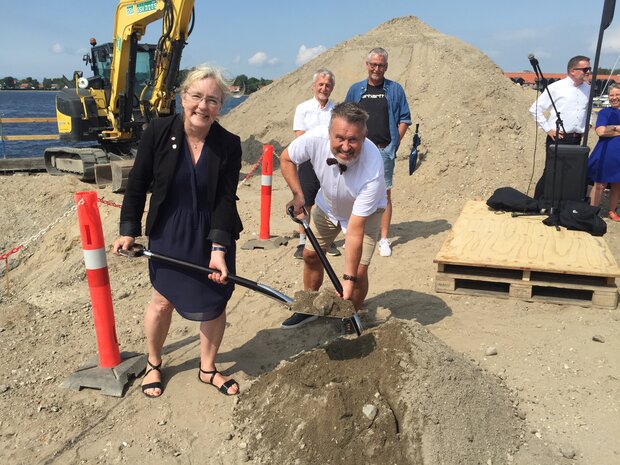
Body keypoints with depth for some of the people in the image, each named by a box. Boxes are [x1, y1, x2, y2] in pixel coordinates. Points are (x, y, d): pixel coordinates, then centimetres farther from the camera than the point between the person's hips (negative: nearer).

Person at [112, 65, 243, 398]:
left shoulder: (229, 145, -13)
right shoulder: (158, 132, -13)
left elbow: (226, 199, -15)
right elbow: (137, 184, -4)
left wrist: (218, 249, -23)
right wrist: (129, 230, -5)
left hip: (214, 236, 1)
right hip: (168, 235, -1)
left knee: (215, 303, 10)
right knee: (162, 301, 11)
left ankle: (207, 369, 34)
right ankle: (153, 364, 39)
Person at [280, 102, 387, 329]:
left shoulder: (373, 170, -42)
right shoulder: (316, 138, -35)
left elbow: (355, 229, -39)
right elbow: (286, 159, -10)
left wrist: (349, 279, -37)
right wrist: (298, 195, -19)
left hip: (364, 213, -3)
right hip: (327, 205, 4)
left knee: (359, 271, -11)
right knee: (310, 255, 9)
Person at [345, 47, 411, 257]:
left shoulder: (395, 89, 7)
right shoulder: (355, 90, 11)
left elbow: (404, 119, 8)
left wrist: (394, 142, -2)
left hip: (384, 150, -2)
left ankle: (384, 239, 5)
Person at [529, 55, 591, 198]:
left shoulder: (588, 89, 11)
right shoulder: (556, 88, -5)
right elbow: (535, 109, -4)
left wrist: (585, 127, 12)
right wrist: (548, 129, -7)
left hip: (576, 140, 5)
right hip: (557, 138, -5)